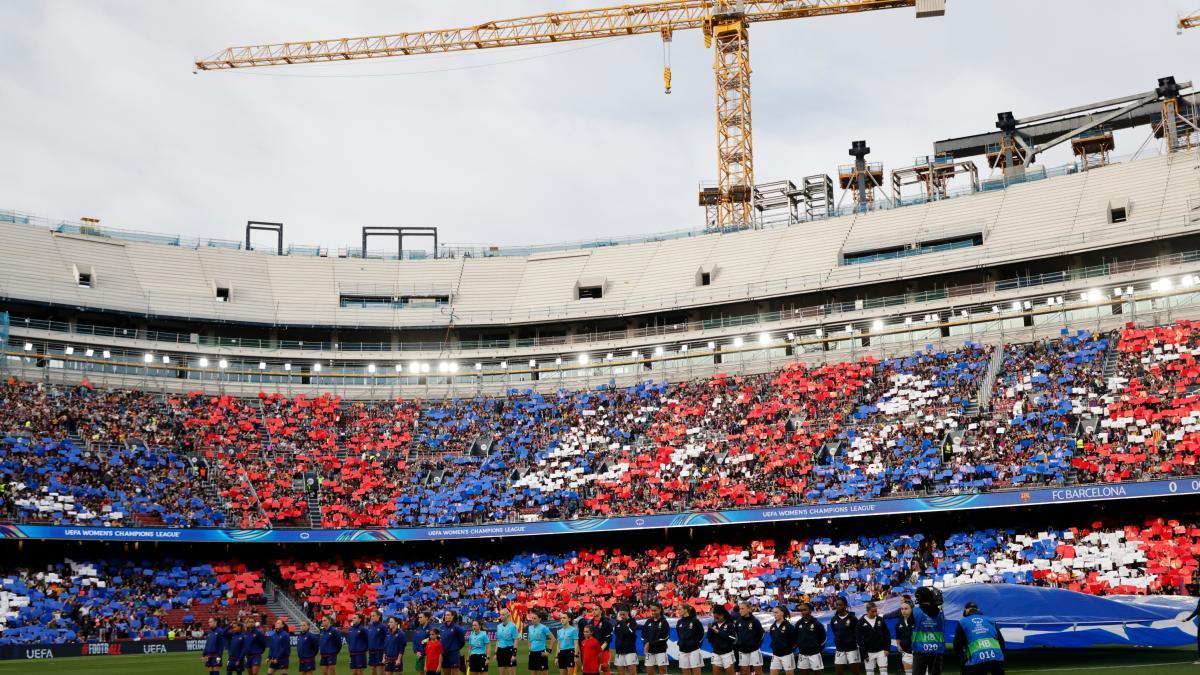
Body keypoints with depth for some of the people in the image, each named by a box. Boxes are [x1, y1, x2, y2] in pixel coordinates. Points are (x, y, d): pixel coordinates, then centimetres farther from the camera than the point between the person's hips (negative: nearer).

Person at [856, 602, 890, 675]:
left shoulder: (880, 620, 1)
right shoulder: (861, 622, -6)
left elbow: (887, 634, 6)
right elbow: (859, 639, -6)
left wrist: (886, 648, -3)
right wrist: (864, 654, -9)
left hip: (881, 651, 1)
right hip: (869, 653, -1)